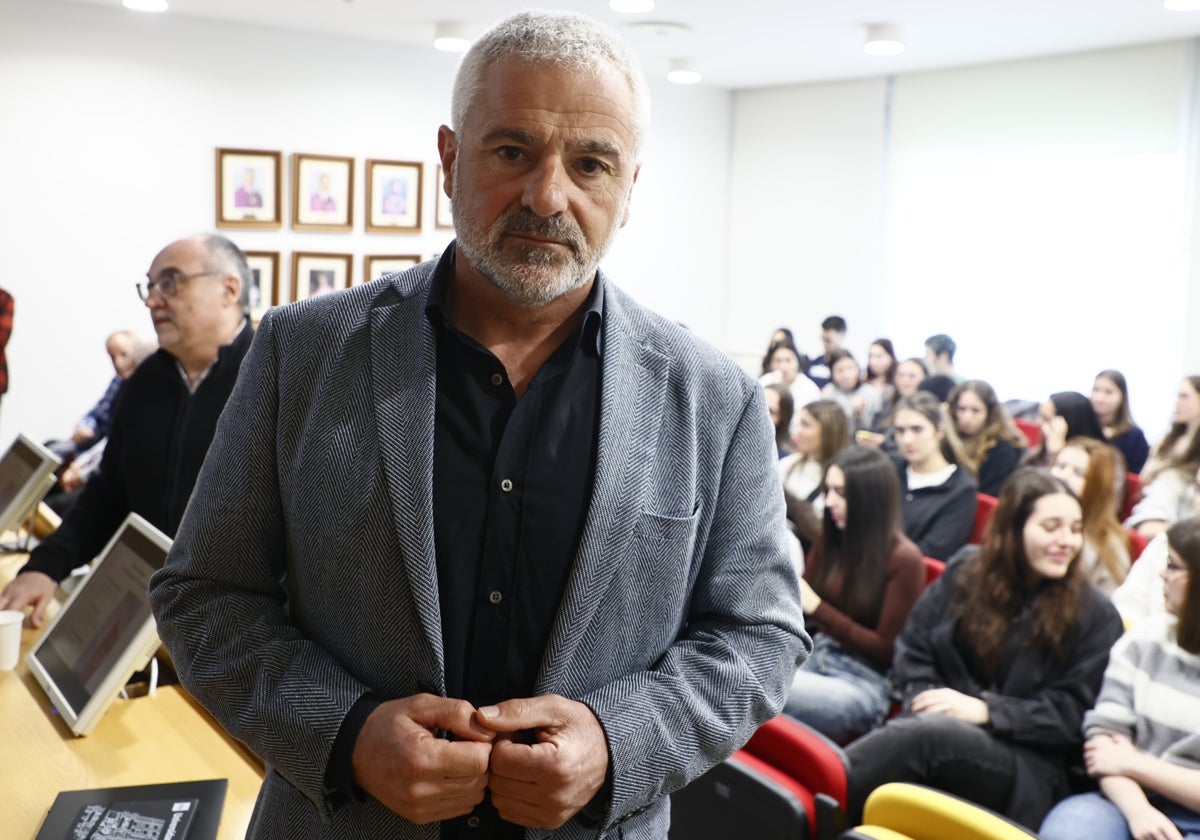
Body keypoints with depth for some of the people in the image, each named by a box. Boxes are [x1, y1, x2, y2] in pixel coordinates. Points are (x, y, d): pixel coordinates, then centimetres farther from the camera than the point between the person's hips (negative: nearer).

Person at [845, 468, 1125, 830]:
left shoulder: (1095, 615, 7)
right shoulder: (962, 578, 15)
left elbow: (1074, 711, 0)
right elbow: (911, 653, 15)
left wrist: (985, 710, -12)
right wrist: (927, 699, -7)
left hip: (1028, 769, -3)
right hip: (935, 726, 3)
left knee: (928, 732, -38)